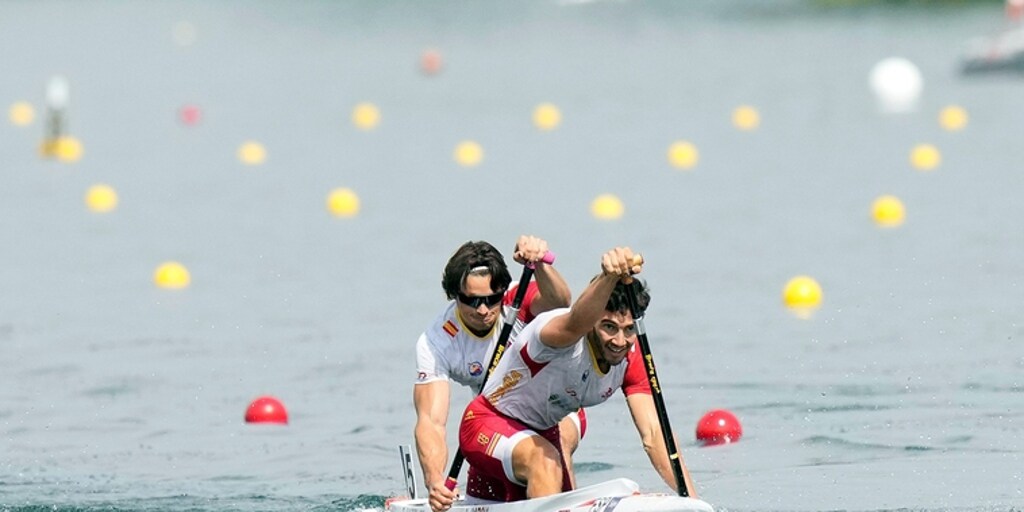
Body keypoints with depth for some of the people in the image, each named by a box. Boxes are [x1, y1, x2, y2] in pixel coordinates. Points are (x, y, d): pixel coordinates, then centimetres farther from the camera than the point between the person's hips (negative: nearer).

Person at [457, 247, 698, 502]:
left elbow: (654, 434, -20)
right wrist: (608, 277, -82)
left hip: (542, 433, 8)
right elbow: (576, 323, -61)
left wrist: (691, 498, -34)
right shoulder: (564, 337, -34)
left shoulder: (629, 359, -13)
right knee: (546, 462, -37)